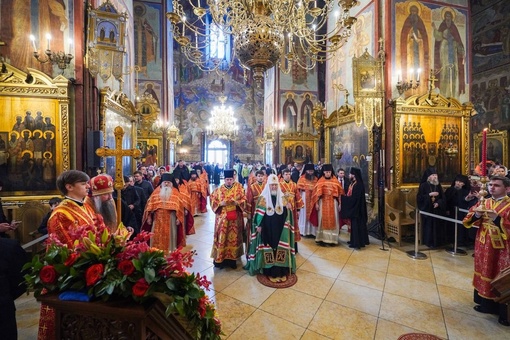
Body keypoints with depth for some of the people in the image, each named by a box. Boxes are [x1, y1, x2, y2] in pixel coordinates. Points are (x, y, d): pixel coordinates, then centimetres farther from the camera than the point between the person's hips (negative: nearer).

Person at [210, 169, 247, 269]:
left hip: (235, 218, 0)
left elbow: (244, 200, -3)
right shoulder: (219, 189, 1)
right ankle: (220, 258, 18)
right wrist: (220, 203, -15)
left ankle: (232, 259, 21)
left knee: (234, 237, 8)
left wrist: (237, 202, -22)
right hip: (222, 218, 0)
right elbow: (212, 200, 3)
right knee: (222, 238, 3)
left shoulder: (239, 187, 0)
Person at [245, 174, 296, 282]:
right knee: (268, 248, 3)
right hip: (267, 229, -3)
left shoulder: (282, 197, 4)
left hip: (280, 228, 3)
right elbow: (259, 213, -5)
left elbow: (287, 212, 9)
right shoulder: (263, 198, -4)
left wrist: (287, 224, -2)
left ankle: (282, 271, 21)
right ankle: (270, 272, 16)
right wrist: (259, 225, -9)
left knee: (280, 248, 7)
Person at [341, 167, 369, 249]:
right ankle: (354, 240, 27)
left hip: (356, 208, -9)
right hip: (353, 207, 9)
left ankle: (357, 243, 10)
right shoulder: (353, 183, 7)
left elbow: (353, 198, -23)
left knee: (356, 225, 0)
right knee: (354, 224, 16)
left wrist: (342, 197, -16)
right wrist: (343, 196, 1)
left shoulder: (358, 185, -21)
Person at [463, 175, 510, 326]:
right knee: (485, 273, 15)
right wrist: (476, 215, -16)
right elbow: (467, 222, 2)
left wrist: (497, 219, -28)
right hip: (483, 247, 5)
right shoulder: (483, 203, 5)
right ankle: (487, 304, 30)